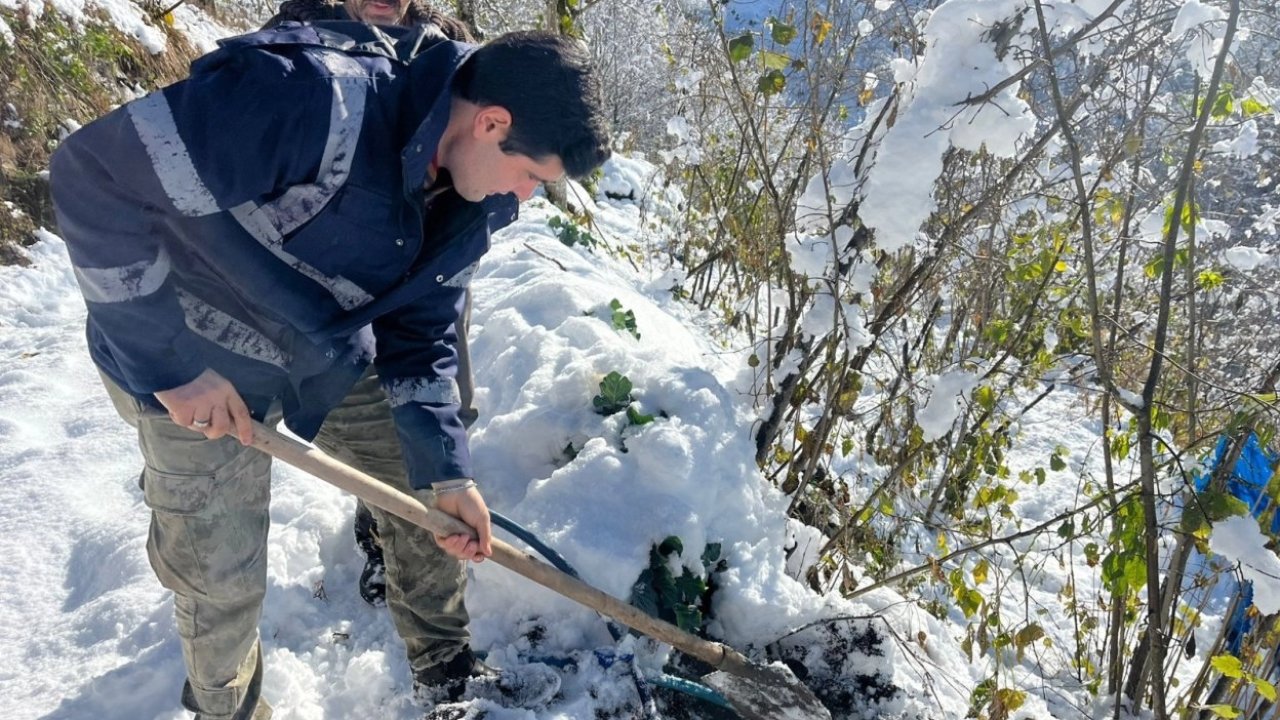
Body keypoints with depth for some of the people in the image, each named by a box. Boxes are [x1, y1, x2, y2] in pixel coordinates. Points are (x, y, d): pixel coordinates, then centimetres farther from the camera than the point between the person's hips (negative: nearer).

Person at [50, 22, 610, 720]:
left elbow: (420, 338, -2)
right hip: (196, 373, -6)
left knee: (425, 501, 9)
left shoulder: (469, 202, -10)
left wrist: (445, 470, -12)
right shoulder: (316, 102, -36)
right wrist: (171, 361, -28)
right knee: (219, 575, 5)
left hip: (334, 358, 6)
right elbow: (94, 175, -33)